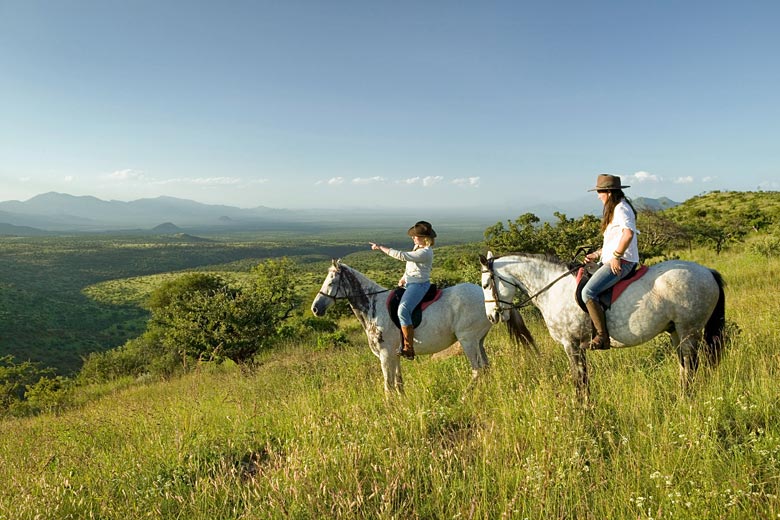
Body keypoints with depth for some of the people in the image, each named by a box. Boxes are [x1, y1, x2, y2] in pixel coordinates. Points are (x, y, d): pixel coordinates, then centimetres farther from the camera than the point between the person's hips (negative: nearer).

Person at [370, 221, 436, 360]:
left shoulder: (425, 252, -20)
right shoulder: (418, 247, 12)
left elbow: (402, 256, -26)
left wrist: (381, 247, -20)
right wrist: (403, 278, 9)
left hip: (419, 285, -11)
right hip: (409, 284, 11)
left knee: (403, 310, -30)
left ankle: (408, 349, -27)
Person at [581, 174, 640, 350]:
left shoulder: (621, 208, -12)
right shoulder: (614, 209, 20)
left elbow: (628, 234, -28)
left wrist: (616, 256, -22)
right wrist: (597, 254, 15)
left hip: (621, 263, -11)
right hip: (611, 261, 11)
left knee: (588, 292, -23)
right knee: (584, 287, 14)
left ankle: (602, 337, -18)